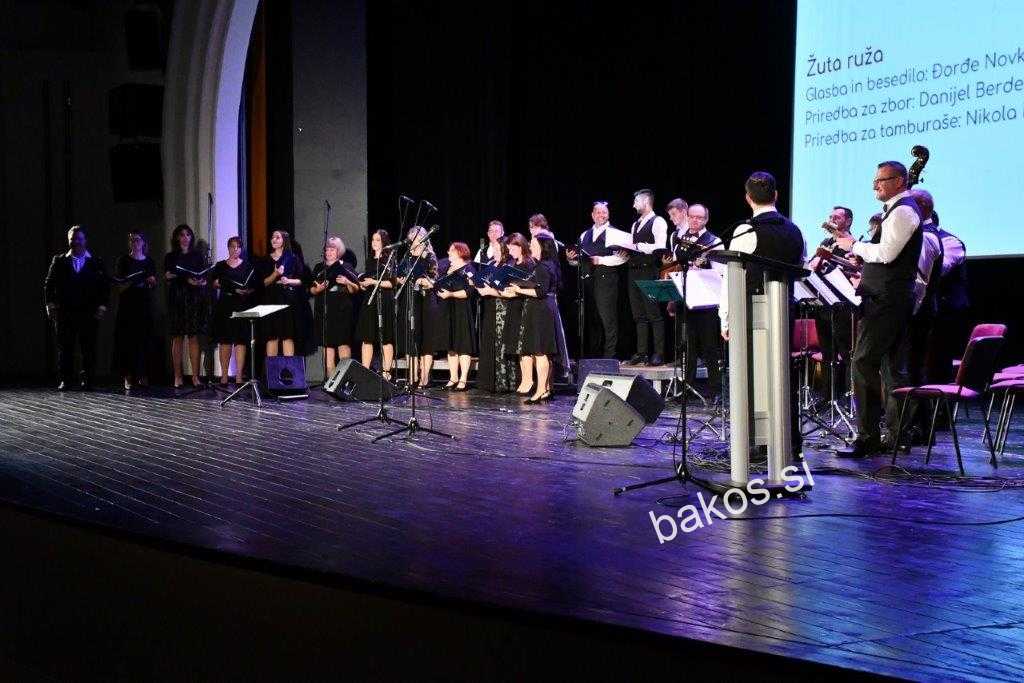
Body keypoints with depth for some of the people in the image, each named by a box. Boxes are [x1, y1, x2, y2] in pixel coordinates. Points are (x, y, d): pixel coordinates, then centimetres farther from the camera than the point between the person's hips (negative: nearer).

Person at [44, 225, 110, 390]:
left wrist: (102, 305, -5)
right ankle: (65, 380, 6)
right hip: (63, 312, 1)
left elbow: (105, 286, 5)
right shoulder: (59, 261, 11)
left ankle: (87, 380, 4)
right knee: (64, 347, 1)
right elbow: (49, 284, 9)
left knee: (88, 348, -2)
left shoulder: (96, 262, 8)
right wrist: (50, 303, -2)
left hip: (89, 313, -1)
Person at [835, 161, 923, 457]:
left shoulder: (902, 211, -12)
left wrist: (854, 246, -10)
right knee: (892, 367, 12)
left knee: (864, 363, -13)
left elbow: (886, 253, -21)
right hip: (894, 299, 11)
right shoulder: (899, 210, 21)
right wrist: (866, 276, 18)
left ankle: (868, 437, -14)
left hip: (886, 300, -11)